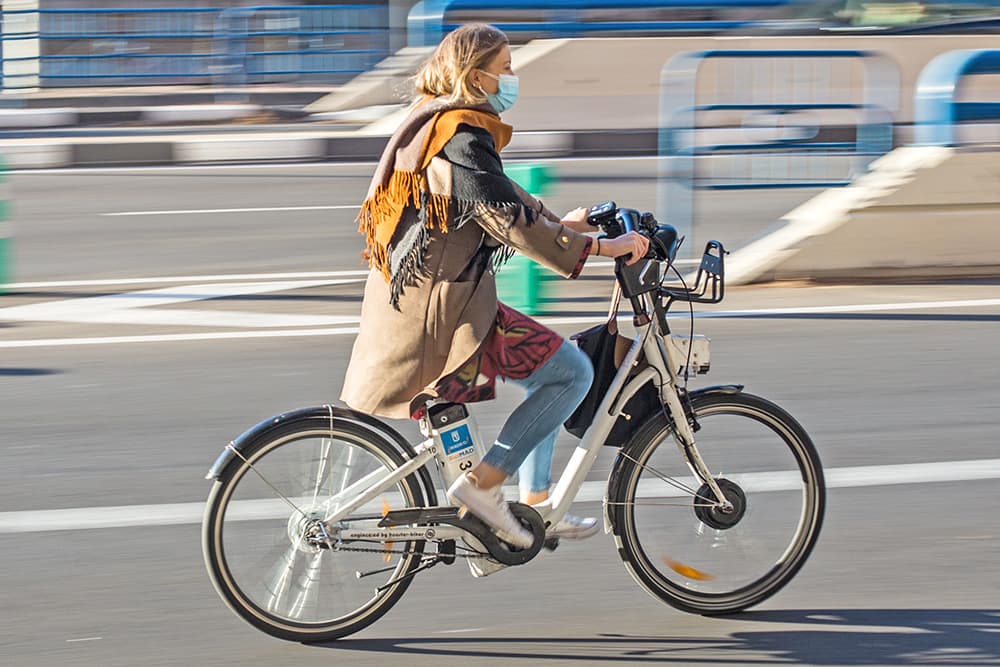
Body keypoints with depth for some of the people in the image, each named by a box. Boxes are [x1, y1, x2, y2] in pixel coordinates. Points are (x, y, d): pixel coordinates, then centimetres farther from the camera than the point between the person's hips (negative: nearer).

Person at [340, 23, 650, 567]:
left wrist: (560, 224, 29)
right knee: (571, 371, -9)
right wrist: (600, 248, -21)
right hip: (441, 313, -11)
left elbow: (499, 198, 28)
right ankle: (482, 484, -9)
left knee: (548, 370, 22)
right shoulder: (461, 137, -18)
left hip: (412, 301, 11)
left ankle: (535, 505, 23)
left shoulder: (437, 124, 15)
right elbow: (511, 221, -24)